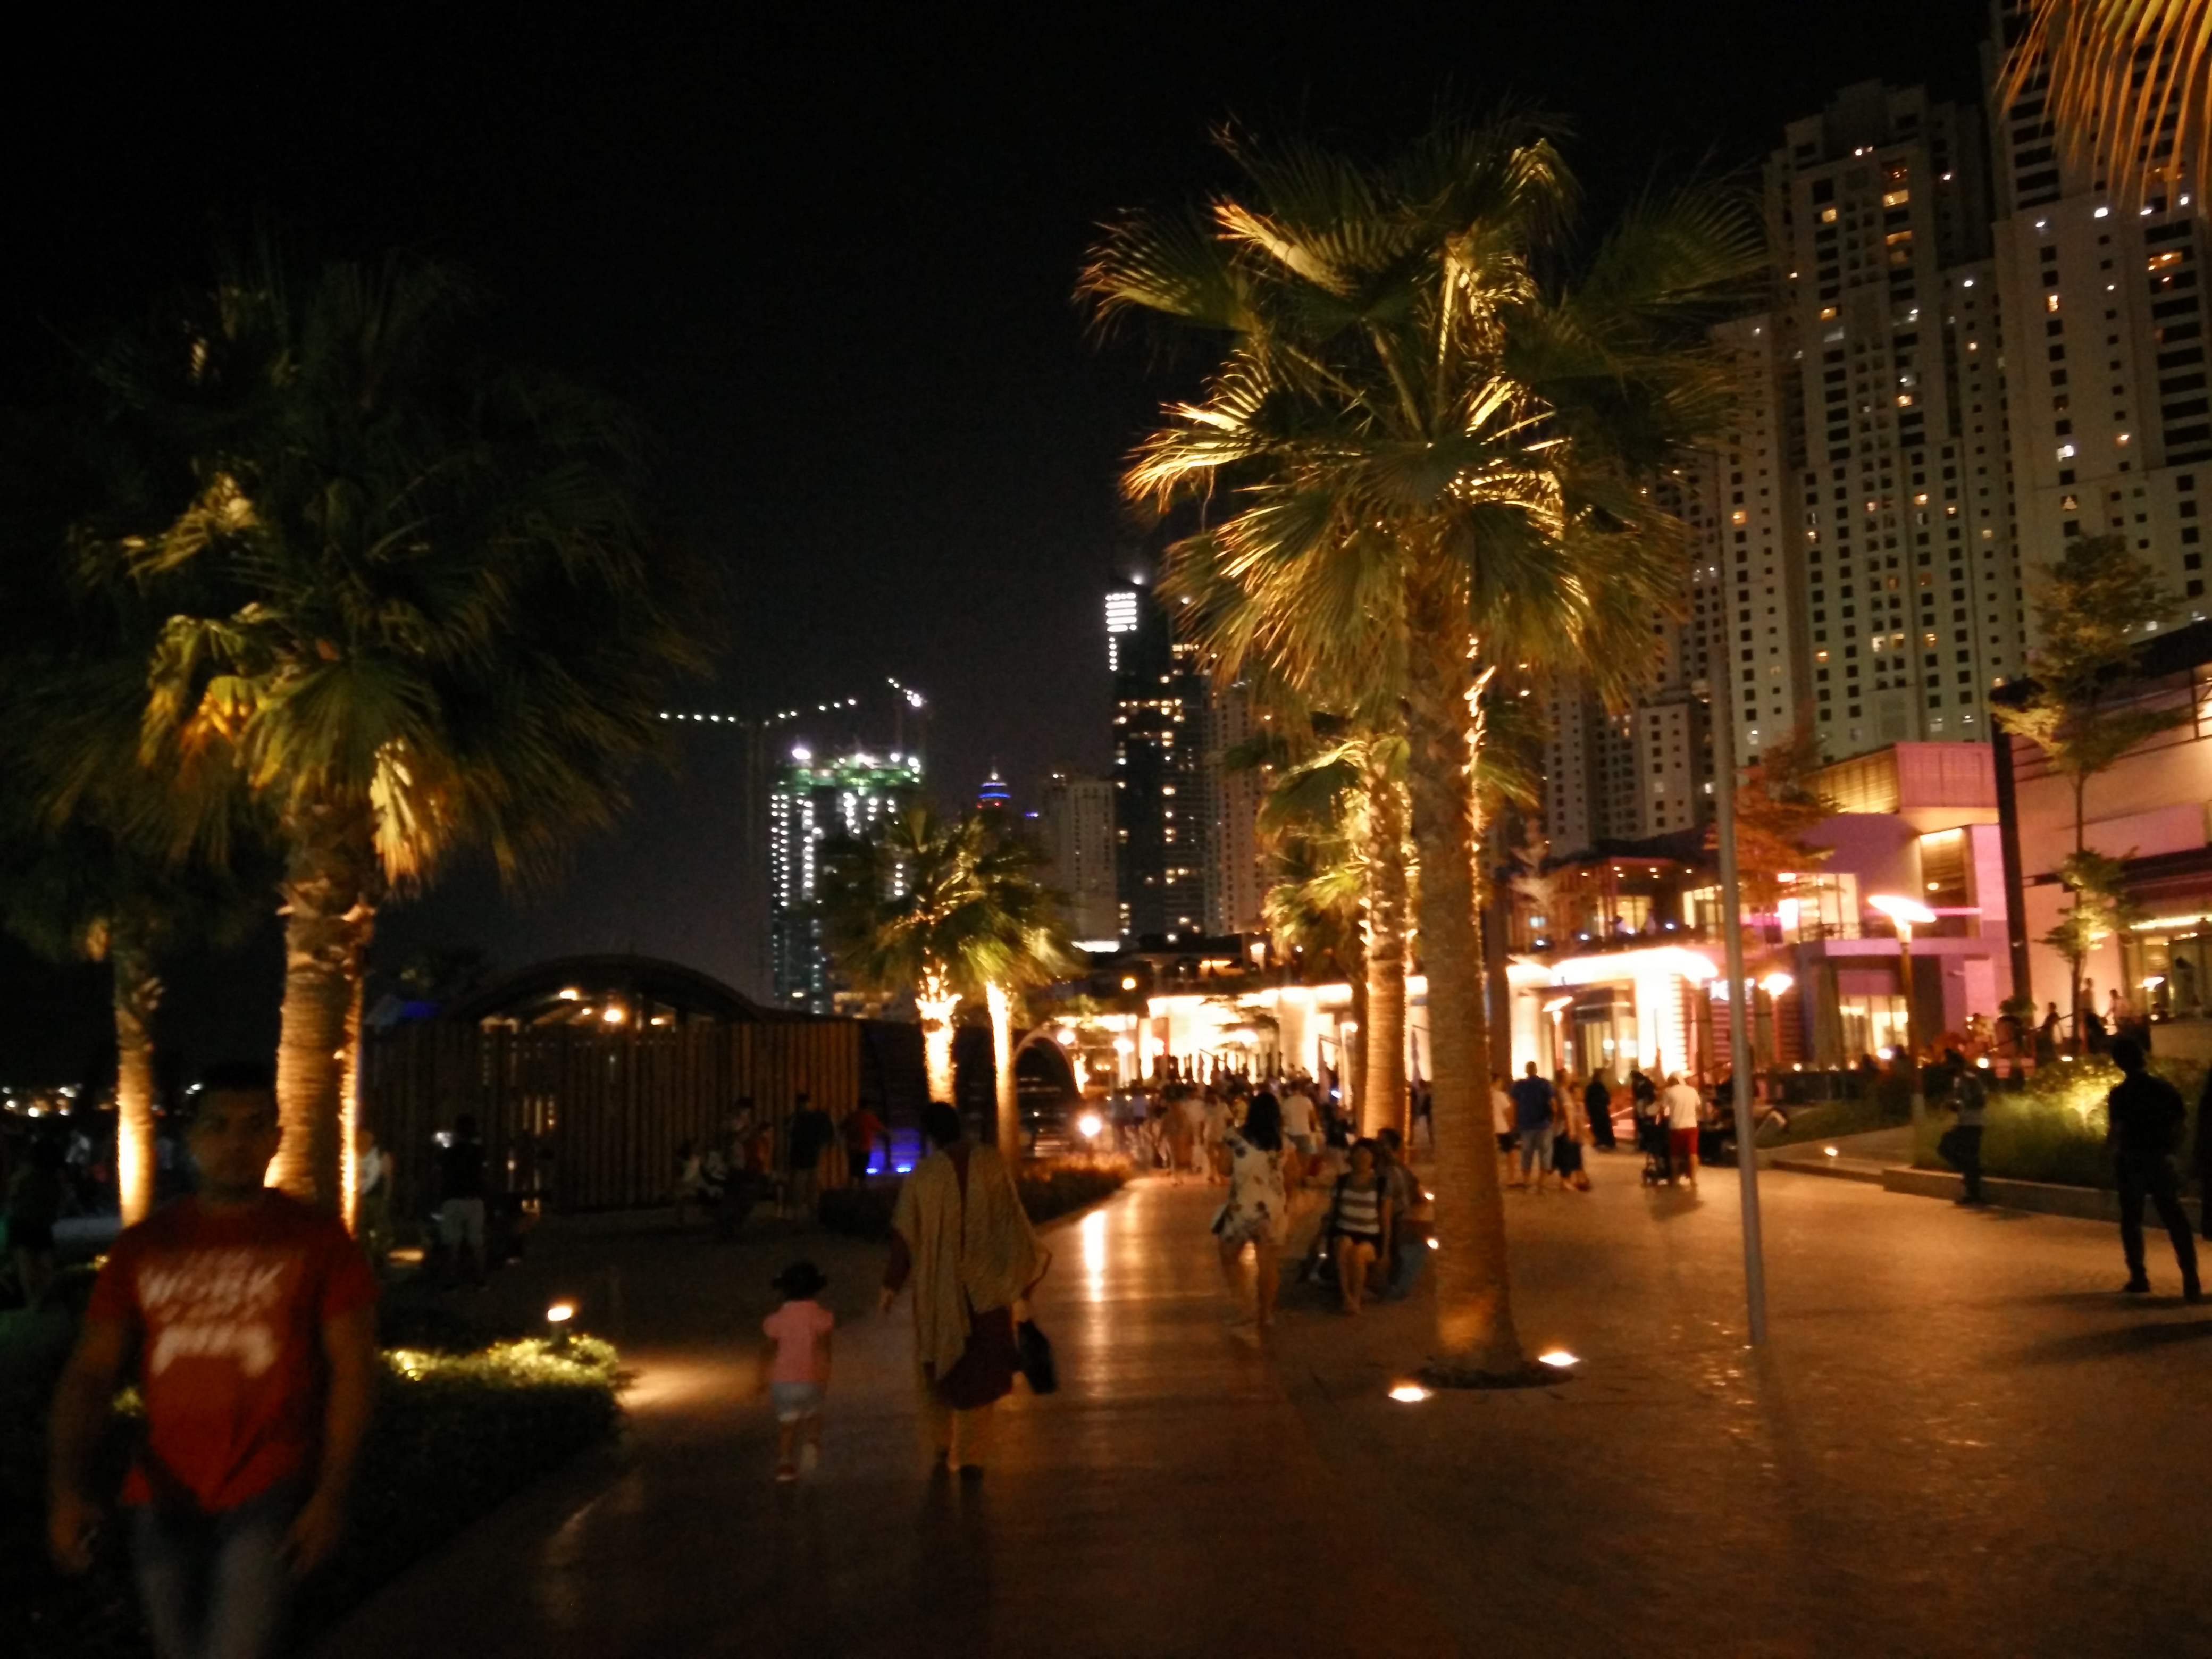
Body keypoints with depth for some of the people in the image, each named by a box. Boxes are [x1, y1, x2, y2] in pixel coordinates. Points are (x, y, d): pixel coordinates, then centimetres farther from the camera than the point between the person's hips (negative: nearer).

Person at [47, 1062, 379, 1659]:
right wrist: (69, 1486, -14)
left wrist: (332, 1496, -13)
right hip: (165, 1500, 4)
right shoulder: (144, 1245, 5)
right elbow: (91, 1373, 1)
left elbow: (352, 1370, -6)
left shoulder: (317, 1240, -3)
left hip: (269, 1497, -4)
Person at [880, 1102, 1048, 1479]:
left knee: (940, 1363, 21)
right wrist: (1031, 1257, 10)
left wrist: (892, 1285, 2)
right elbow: (1012, 1219, -5)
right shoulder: (993, 1162, -9)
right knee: (980, 1372, 10)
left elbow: (905, 1233, -7)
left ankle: (943, 1446, 26)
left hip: (939, 1288, 0)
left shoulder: (923, 1174, -11)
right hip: (985, 1287, 1)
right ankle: (972, 1457, 8)